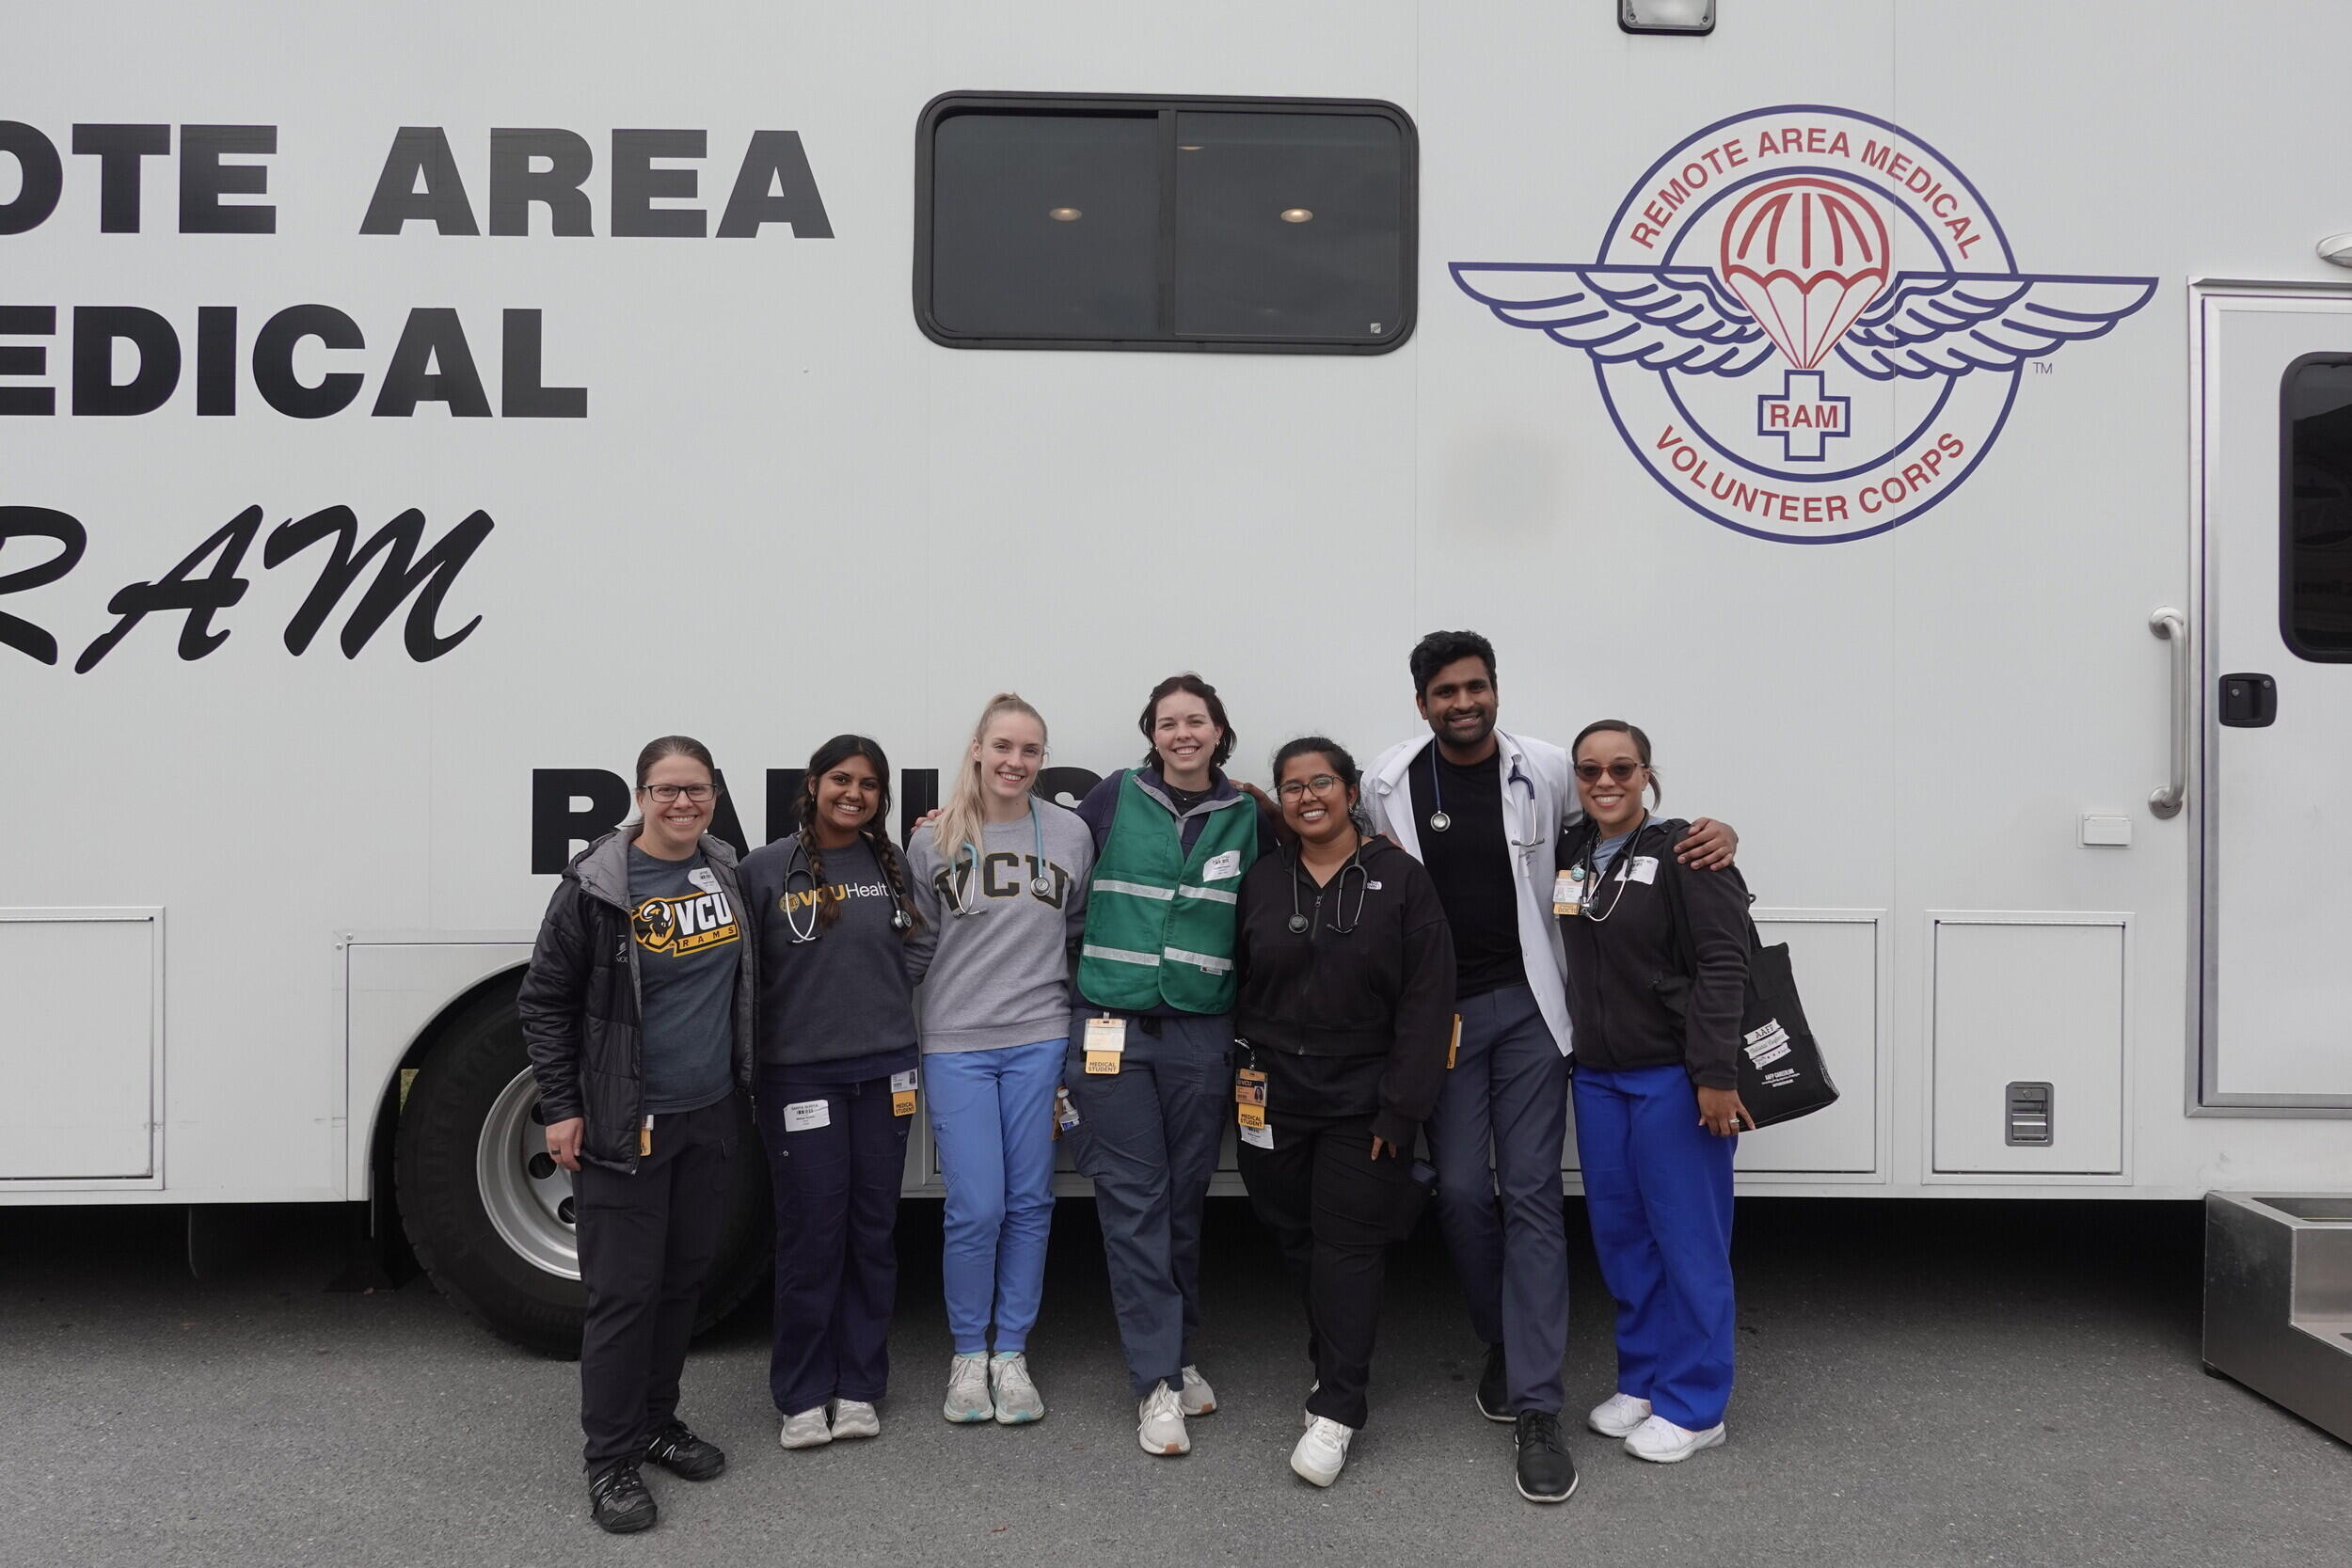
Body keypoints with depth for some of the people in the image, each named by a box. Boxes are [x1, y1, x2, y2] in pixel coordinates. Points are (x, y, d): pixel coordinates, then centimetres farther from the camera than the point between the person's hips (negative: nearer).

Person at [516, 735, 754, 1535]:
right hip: (623, 1127, -5)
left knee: (683, 1277, 15)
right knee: (624, 1290, -2)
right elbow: (544, 1001, -6)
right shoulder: (595, 885, -11)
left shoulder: (729, 872, 4)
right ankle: (611, 1460, 11)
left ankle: (656, 1422, 31)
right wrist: (559, 1109, -9)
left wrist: (743, 1077, 15)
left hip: (710, 1118, 5)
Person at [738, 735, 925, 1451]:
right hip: (799, 1075, -3)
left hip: (883, 1072, 3)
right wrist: (746, 1074, -5)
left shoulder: (894, 866, 6)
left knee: (873, 1230, 9)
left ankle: (859, 1386, 21)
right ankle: (801, 1396, 15)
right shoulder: (765, 870, -4)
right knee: (810, 1234, 0)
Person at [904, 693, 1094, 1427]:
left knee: (1029, 1203, 7)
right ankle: (968, 1357, 18)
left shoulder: (1071, 834, 3)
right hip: (956, 1044, -1)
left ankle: (1012, 1355, 22)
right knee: (976, 1209, -3)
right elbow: (917, 946, 7)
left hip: (1039, 1040, 1)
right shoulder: (934, 840, 0)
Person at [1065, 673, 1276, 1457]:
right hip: (1113, 1028, -1)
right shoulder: (1117, 796, 2)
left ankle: (1175, 1353, 26)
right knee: (1134, 1199, -2)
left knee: (1185, 1195, 9)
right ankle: (1157, 1381, 4)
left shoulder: (1246, 817, 6)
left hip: (1201, 1032, 2)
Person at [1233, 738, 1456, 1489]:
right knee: (1296, 1240, 9)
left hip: (1363, 1100, -3)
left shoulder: (1400, 879, -4)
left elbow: (1428, 999, -7)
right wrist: (1248, 1075, 2)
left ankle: (1336, 1410, 5)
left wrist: (1402, 1108, -11)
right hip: (1276, 1098, 3)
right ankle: (1338, 1367, 28)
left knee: (1348, 1244, -3)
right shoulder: (1261, 882, 6)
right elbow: (1240, 988, 11)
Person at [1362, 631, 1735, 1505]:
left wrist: (1710, 833, -7)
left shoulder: (1546, 772, -4)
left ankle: (1536, 1408, 1)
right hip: (1440, 1010, 2)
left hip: (1527, 1005, -1)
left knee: (1532, 1195, -3)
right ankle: (1502, 1342, 33)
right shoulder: (1390, 783, -1)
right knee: (1461, 1191, 5)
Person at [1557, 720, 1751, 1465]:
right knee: (1619, 1231, 13)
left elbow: (1723, 966, -16)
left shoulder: (1685, 851, -11)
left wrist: (1716, 1075, -20)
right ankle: (1642, 1380, 29)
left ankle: (1694, 1404, 14)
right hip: (1597, 1075, 6)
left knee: (1687, 1236, 2)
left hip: (1673, 1075, -6)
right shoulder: (1568, 854, 7)